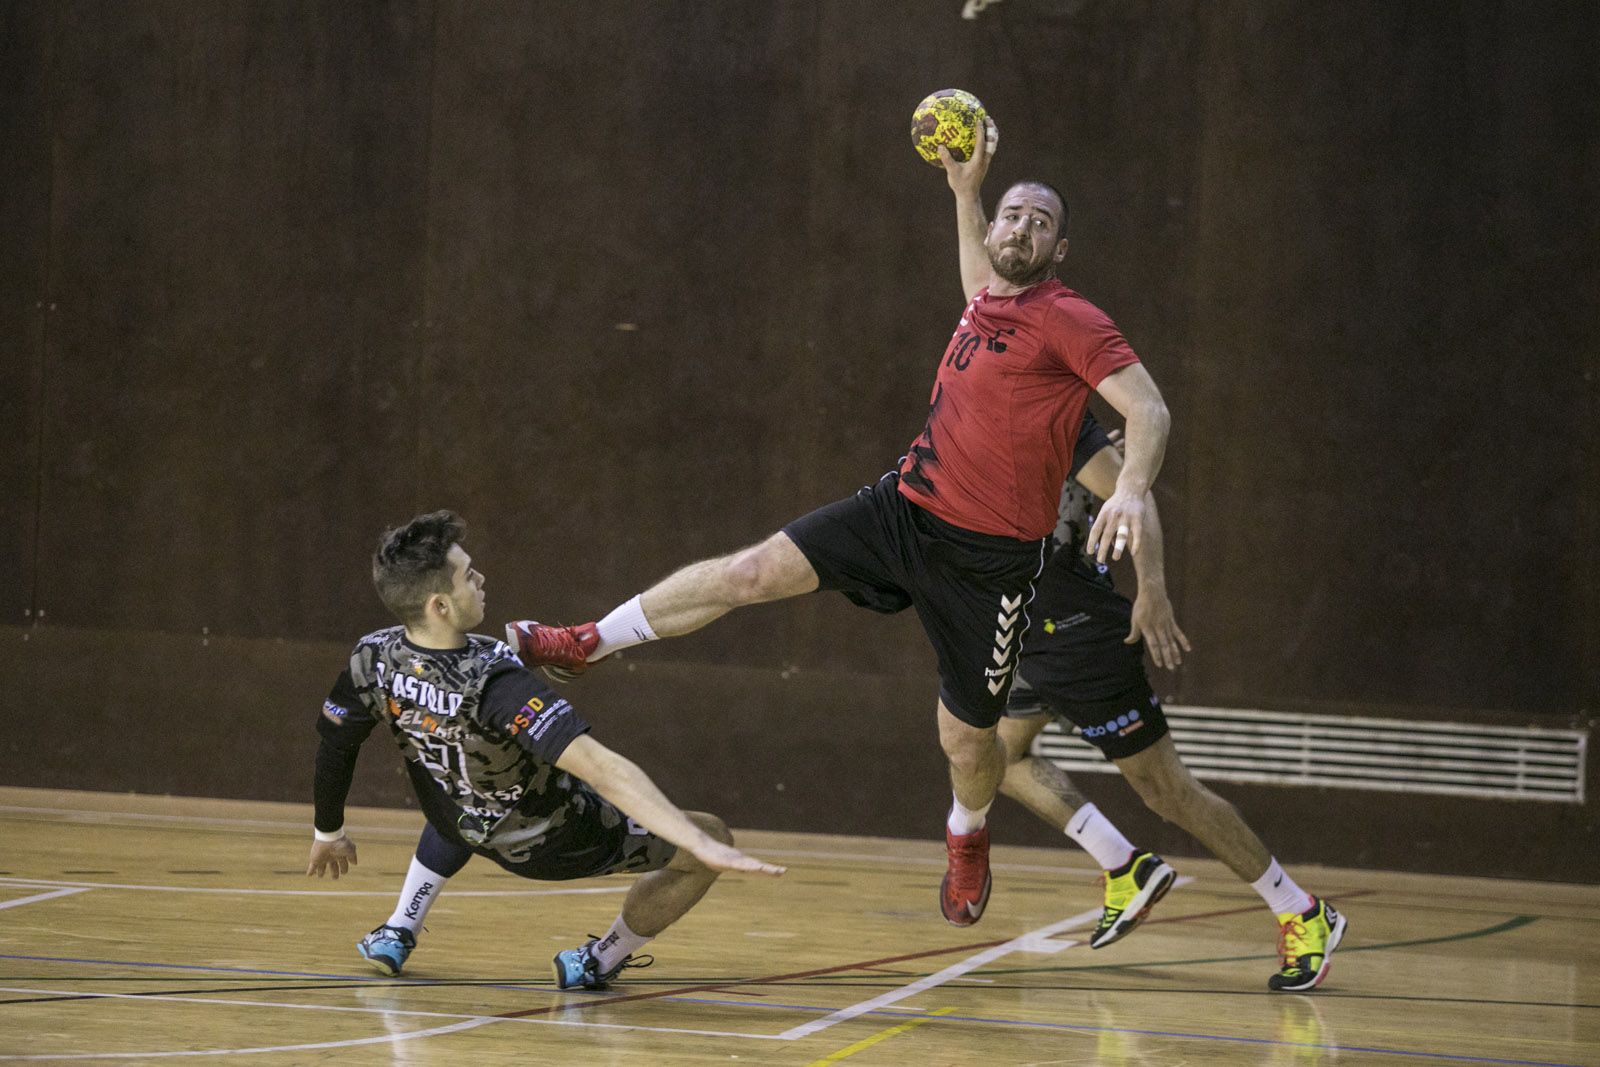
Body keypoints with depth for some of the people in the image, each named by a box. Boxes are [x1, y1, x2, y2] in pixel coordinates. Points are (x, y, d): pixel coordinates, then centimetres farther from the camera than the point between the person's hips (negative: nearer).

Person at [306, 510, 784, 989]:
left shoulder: (373, 659, -22)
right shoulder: (494, 681, -41)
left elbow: (332, 749, -3)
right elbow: (599, 768, -49)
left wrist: (330, 834, 18)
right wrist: (703, 845, -53)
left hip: (465, 828, 6)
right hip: (556, 846, -6)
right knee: (713, 836, 5)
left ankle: (397, 933, 32)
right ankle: (596, 963, 18)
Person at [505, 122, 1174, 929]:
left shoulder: (1070, 322, -11)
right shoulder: (982, 306, 9)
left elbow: (1148, 409, -19)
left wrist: (1131, 490, -37)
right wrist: (964, 184, 28)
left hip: (990, 558, -5)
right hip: (904, 507, 5)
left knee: (966, 742, 5)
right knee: (754, 571, -10)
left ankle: (968, 834, 40)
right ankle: (584, 644, -1)